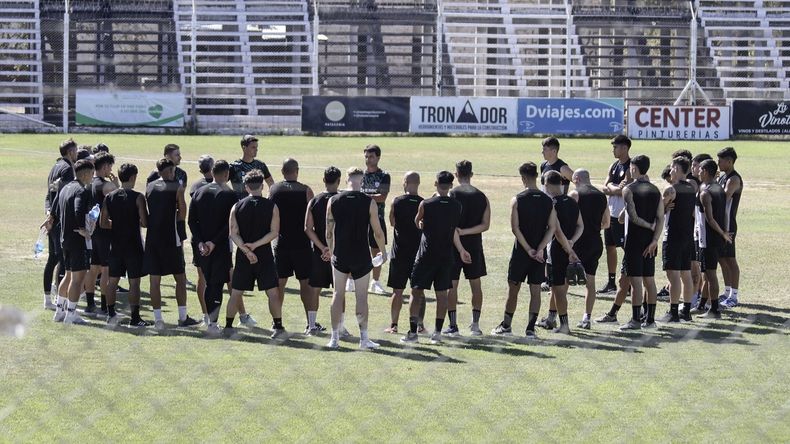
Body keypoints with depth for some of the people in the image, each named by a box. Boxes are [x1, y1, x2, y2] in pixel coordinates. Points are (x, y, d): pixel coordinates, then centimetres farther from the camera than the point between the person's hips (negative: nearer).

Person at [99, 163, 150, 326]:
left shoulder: (110, 197, 1)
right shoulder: (137, 197, -12)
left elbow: (103, 223, 3)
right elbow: (145, 222, -15)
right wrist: (135, 222, 7)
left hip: (115, 244, 4)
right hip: (133, 245, -4)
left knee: (112, 280, 12)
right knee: (134, 282, 0)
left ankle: (111, 315, 15)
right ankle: (135, 318, 0)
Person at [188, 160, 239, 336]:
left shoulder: (200, 192, 5)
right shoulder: (230, 195, -9)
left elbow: (192, 220, 2)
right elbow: (230, 224, -16)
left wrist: (200, 242, -3)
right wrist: (214, 242, -13)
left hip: (203, 247, 5)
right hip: (222, 247, -4)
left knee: (209, 283, 15)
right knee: (217, 284, -2)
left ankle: (211, 320, 19)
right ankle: (212, 323, -8)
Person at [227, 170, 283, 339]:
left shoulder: (237, 207, 1)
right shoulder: (271, 207, -3)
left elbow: (234, 233, -6)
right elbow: (274, 232, -10)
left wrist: (246, 250, -12)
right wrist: (256, 245, -12)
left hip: (243, 256, 1)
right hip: (264, 255, -1)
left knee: (236, 292, 11)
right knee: (272, 292, 4)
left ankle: (228, 326, 12)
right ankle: (278, 327, 1)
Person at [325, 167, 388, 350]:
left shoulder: (333, 201, -1)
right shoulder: (369, 202, -8)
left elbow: (329, 232, 3)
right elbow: (377, 232, -4)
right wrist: (383, 252, 12)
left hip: (340, 256, 2)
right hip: (361, 257, -2)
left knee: (338, 294, 11)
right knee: (362, 297, 6)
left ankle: (335, 338, 10)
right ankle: (364, 338, 7)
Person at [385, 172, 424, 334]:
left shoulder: (397, 202, -7)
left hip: (400, 252, -1)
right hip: (419, 252, 1)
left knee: (397, 290, 5)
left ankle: (393, 325, 4)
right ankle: (420, 325, 9)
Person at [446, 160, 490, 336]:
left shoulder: (450, 195, -8)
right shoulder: (482, 197, 2)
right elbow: (485, 225, -5)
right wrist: (466, 231, -10)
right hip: (474, 246, 3)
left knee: (451, 285, 4)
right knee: (475, 284, 13)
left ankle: (452, 325, 2)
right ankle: (475, 324, 11)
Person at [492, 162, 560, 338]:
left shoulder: (517, 200, -8)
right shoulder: (548, 201, 1)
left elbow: (515, 228, -13)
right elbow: (552, 228, -5)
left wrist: (528, 249, -11)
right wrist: (540, 249, -10)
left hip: (521, 251, -2)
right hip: (540, 252, 2)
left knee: (513, 288, 10)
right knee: (535, 290, 6)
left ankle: (506, 325, 21)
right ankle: (531, 328, 2)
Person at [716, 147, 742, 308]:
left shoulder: (734, 179, -14)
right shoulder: (722, 177, 16)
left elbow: (724, 197, -27)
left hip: (727, 225, -9)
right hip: (719, 224, 9)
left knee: (730, 260, -5)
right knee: (722, 259, 13)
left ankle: (734, 297, -2)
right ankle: (727, 293, 21)